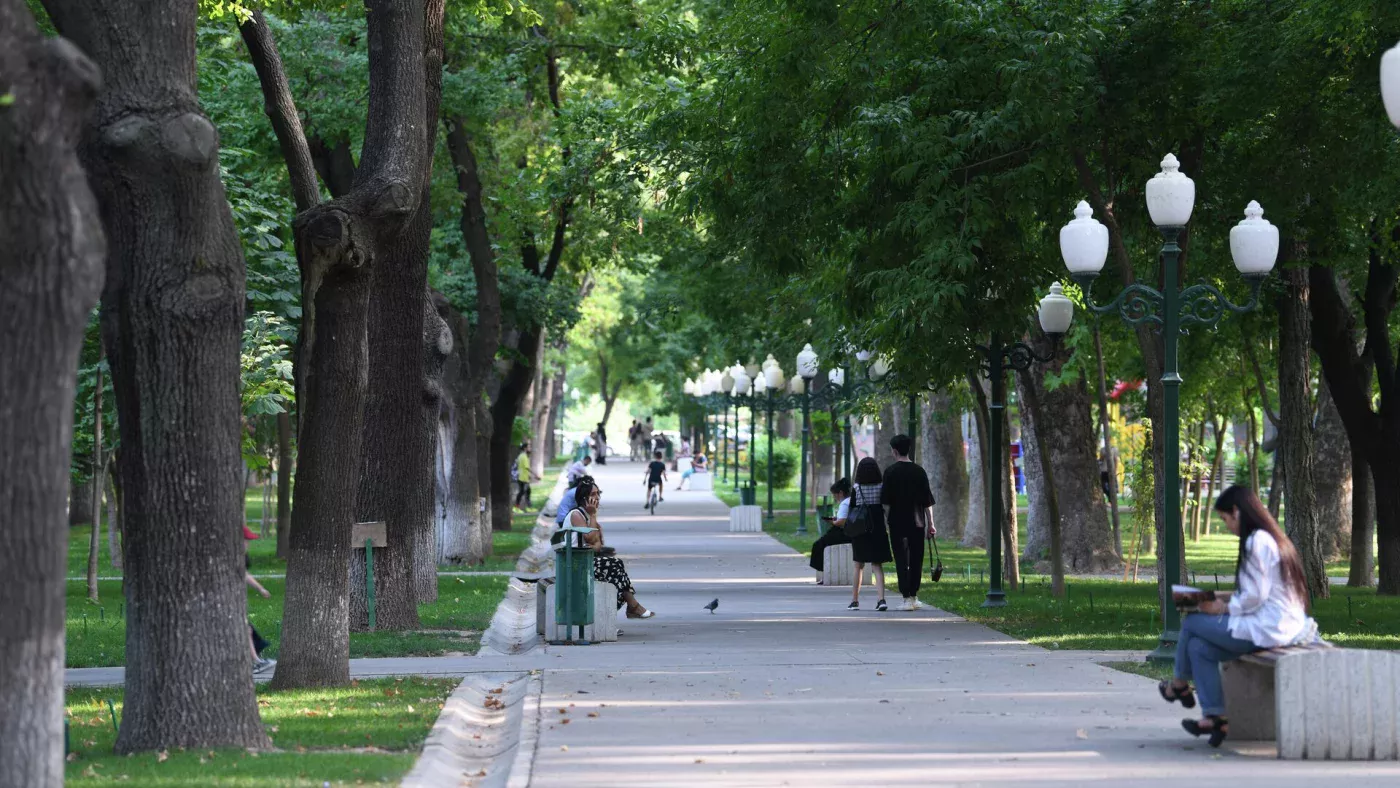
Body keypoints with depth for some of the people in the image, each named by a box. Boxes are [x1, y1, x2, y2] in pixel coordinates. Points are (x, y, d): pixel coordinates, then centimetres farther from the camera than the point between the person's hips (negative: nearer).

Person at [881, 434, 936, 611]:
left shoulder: (890, 472, -5)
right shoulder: (919, 471, 2)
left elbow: (885, 501, -6)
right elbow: (927, 501, 4)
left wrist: (889, 517, 5)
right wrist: (930, 524, 9)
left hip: (897, 523, -2)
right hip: (917, 523, 2)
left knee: (901, 560, -1)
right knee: (916, 559, 13)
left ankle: (906, 598, -8)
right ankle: (913, 596, 19)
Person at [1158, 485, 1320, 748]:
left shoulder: (1257, 542, -16)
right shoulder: (1270, 538, 16)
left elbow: (1255, 597, -19)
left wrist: (1223, 608, -5)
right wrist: (1217, 596, 18)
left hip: (1267, 629, -10)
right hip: (1284, 625, 10)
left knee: (1191, 623, 2)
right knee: (1199, 647, 8)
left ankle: (1180, 685, 25)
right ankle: (1215, 716, 5)